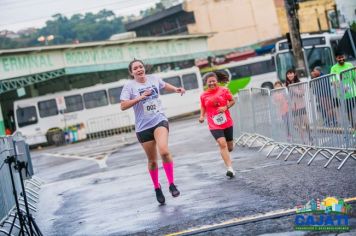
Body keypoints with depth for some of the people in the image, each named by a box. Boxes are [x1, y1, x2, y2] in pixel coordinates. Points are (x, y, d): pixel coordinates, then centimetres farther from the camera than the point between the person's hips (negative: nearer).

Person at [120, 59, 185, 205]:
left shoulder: (154, 78, 5)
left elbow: (165, 86, 27)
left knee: (164, 151, -24)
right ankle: (157, 188, 30)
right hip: (143, 127, -1)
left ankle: (172, 184, -11)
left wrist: (176, 89, 10)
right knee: (152, 160, 8)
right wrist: (140, 98, -23)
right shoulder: (129, 86, -6)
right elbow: (123, 106, -15)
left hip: (159, 120, 1)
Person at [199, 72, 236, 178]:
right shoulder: (203, 95, 0)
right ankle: (230, 168, -19)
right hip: (214, 125, -1)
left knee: (230, 147, 13)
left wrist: (225, 107, -12)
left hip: (227, 123, 1)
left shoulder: (224, 90, -3)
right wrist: (202, 116, -2)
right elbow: (203, 107, 15)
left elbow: (232, 101, 5)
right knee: (222, 144, -19)